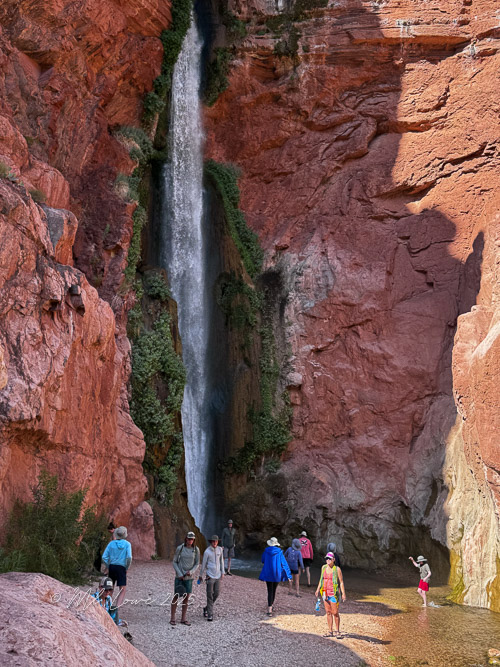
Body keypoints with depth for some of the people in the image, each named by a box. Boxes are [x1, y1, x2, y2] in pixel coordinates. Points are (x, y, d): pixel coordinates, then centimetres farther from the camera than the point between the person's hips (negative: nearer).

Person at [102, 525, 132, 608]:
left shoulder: (111, 543, 3)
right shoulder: (127, 544, -4)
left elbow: (104, 557, -1)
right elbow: (129, 557, -15)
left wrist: (107, 568, 9)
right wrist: (127, 568, -1)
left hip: (111, 567, 4)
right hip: (121, 567, -4)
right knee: (122, 590, -2)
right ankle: (117, 607, -19)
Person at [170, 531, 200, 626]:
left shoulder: (196, 550, -3)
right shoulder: (179, 548, -8)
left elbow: (197, 564, 3)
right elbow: (174, 562, -3)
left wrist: (191, 572, -15)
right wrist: (179, 574, -12)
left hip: (189, 577, 2)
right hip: (179, 576, -2)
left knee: (186, 597, 6)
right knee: (176, 597, 0)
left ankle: (183, 619, 16)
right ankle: (172, 618, 12)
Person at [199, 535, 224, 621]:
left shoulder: (220, 549, 3)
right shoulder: (207, 551, -10)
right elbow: (203, 564, -2)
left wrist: (222, 573, 10)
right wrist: (201, 575, 6)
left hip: (218, 575, 4)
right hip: (210, 576, -4)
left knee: (216, 593, 5)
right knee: (210, 595, -3)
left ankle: (206, 608, 26)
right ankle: (210, 614, 3)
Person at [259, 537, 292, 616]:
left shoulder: (266, 551, -6)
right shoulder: (279, 552, -8)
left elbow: (262, 560, 12)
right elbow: (284, 564, -6)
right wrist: (288, 576, -2)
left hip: (268, 574, -1)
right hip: (277, 574, 1)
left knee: (270, 591, -1)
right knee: (274, 590, 20)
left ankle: (269, 610, -13)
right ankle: (271, 605, 34)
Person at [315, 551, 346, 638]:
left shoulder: (337, 569, -8)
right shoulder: (324, 567, 7)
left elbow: (341, 582, -6)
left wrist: (343, 594, -9)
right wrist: (318, 589, 18)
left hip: (333, 594, -5)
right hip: (325, 593, 5)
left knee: (335, 613, -4)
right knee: (328, 612, 8)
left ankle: (337, 631, 9)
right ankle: (330, 631, 15)